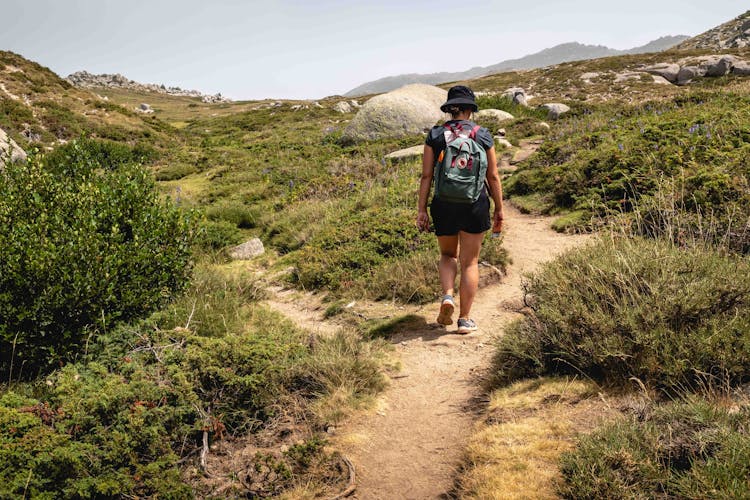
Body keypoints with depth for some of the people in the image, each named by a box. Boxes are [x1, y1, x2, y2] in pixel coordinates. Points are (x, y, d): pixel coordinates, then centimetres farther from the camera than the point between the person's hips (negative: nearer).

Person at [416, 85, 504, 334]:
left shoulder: (434, 135, 1)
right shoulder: (483, 135, 0)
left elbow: (426, 176, -3)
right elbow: (493, 177, 1)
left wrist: (422, 210, 2)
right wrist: (499, 210, 9)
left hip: (444, 204, 1)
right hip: (475, 204, -1)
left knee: (448, 255, 22)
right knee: (470, 262, 8)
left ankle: (447, 296, -2)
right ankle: (464, 319, 11)